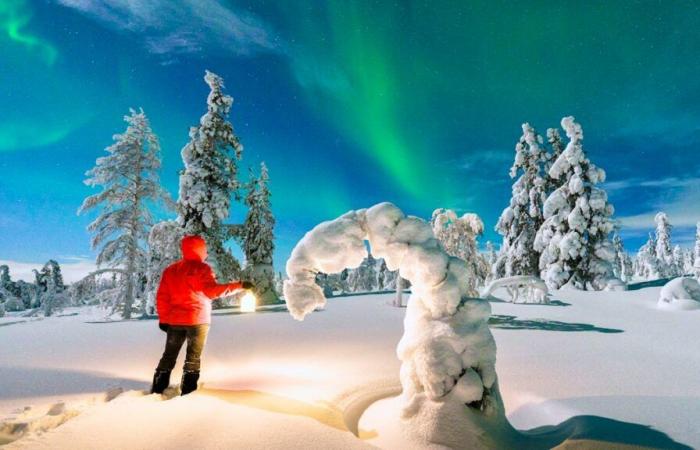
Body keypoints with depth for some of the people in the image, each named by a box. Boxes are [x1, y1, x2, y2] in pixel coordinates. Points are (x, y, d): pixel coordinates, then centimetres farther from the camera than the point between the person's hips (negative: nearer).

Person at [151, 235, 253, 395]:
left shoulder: (170, 270, 9)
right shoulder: (201, 268, -9)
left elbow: (162, 297, 9)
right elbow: (212, 291, -21)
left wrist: (163, 318, 15)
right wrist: (239, 285, -22)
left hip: (174, 320, 5)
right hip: (197, 320, -5)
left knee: (169, 356, 16)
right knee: (193, 358, 4)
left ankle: (157, 391, 19)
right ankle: (188, 393, 5)